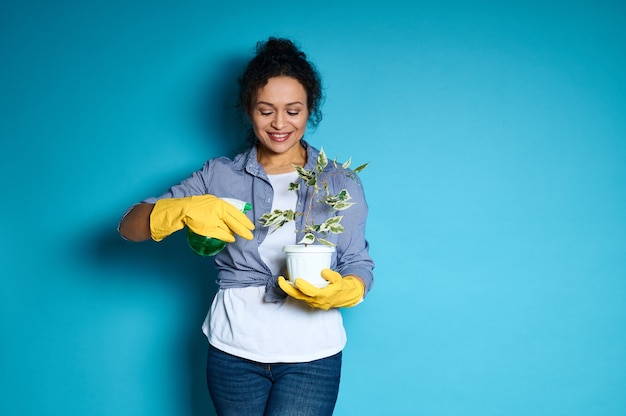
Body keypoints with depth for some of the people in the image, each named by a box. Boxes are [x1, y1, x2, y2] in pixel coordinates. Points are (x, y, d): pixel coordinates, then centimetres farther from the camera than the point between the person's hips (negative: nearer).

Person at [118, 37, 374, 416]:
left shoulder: (341, 181, 4)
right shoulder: (220, 176, 3)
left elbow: (359, 265, 3)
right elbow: (130, 226, -2)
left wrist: (342, 292, -21)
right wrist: (186, 209, -23)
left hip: (312, 355, -1)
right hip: (234, 348, 1)